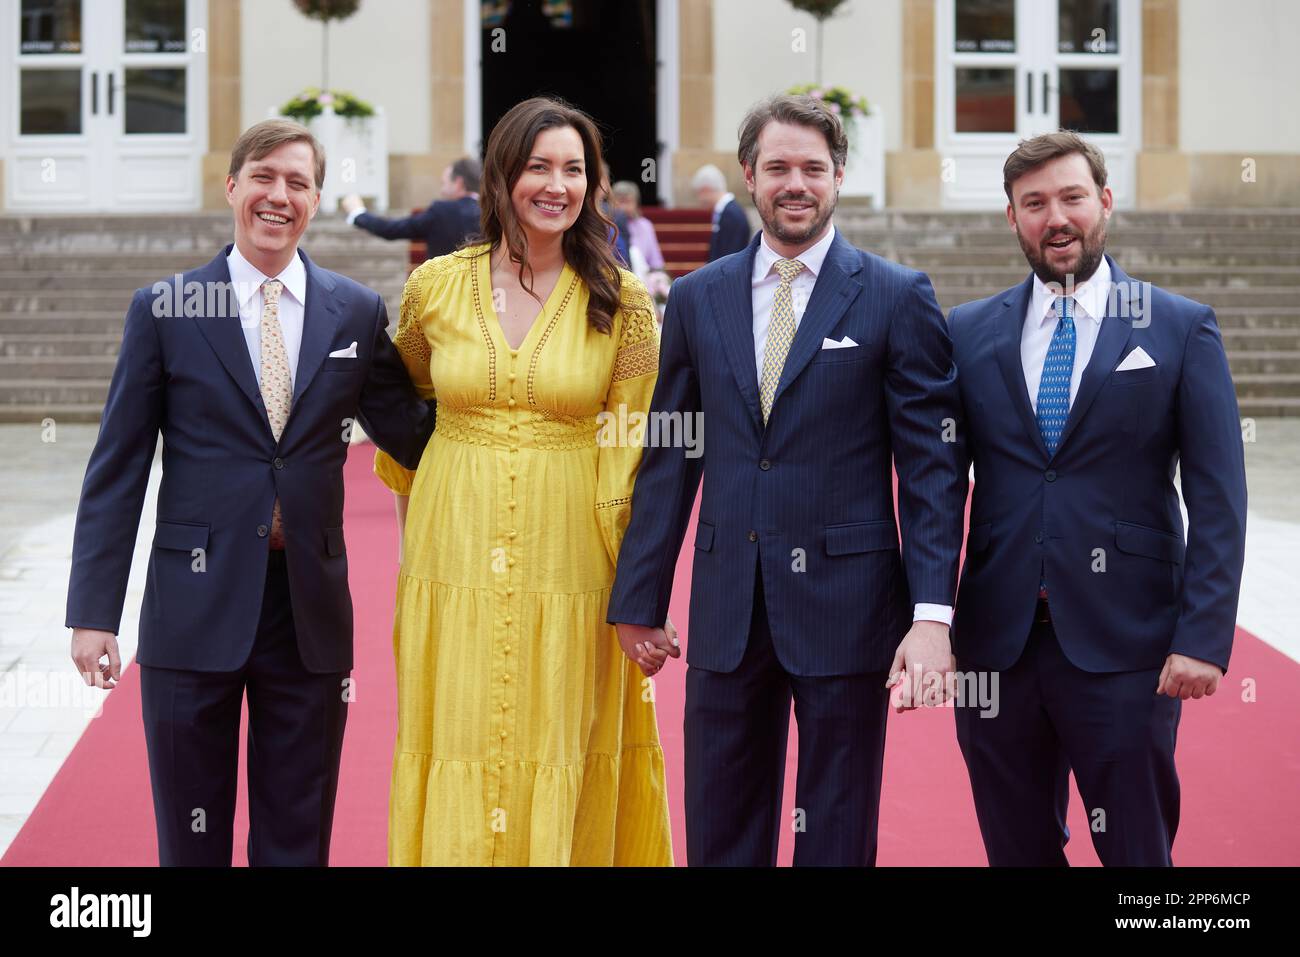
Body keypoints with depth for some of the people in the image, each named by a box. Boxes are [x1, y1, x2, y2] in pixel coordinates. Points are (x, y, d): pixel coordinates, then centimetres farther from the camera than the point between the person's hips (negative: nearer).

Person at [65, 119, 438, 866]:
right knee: (191, 838, 10)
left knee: (298, 838, 11)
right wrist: (94, 613, -5)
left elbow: (413, 437, 7)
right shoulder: (163, 310, 0)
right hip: (196, 605, -1)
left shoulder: (358, 313, 5)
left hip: (311, 611, 1)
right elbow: (117, 470, -1)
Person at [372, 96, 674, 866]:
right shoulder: (435, 286, 2)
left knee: (561, 762, 5)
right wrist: (413, 532, 14)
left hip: (569, 562, -1)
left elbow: (636, 449, -3)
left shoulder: (620, 299, -2)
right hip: (455, 559, 1)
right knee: (462, 754, 6)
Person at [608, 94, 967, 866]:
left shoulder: (897, 298, -2)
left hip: (846, 606, -3)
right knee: (720, 833, 10)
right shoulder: (698, 299, 8)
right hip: (728, 610, 3)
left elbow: (932, 464, -5)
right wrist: (640, 599, 8)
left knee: (837, 835, 7)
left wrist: (933, 614, -13)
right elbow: (670, 460, 10)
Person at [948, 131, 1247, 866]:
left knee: (1138, 848, 4)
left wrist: (1204, 637, -11)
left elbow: (1218, 501, -3)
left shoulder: (1183, 330, 1)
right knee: (1017, 848, 12)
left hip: (1123, 642, -2)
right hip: (996, 640, 3)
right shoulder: (970, 333, 8)